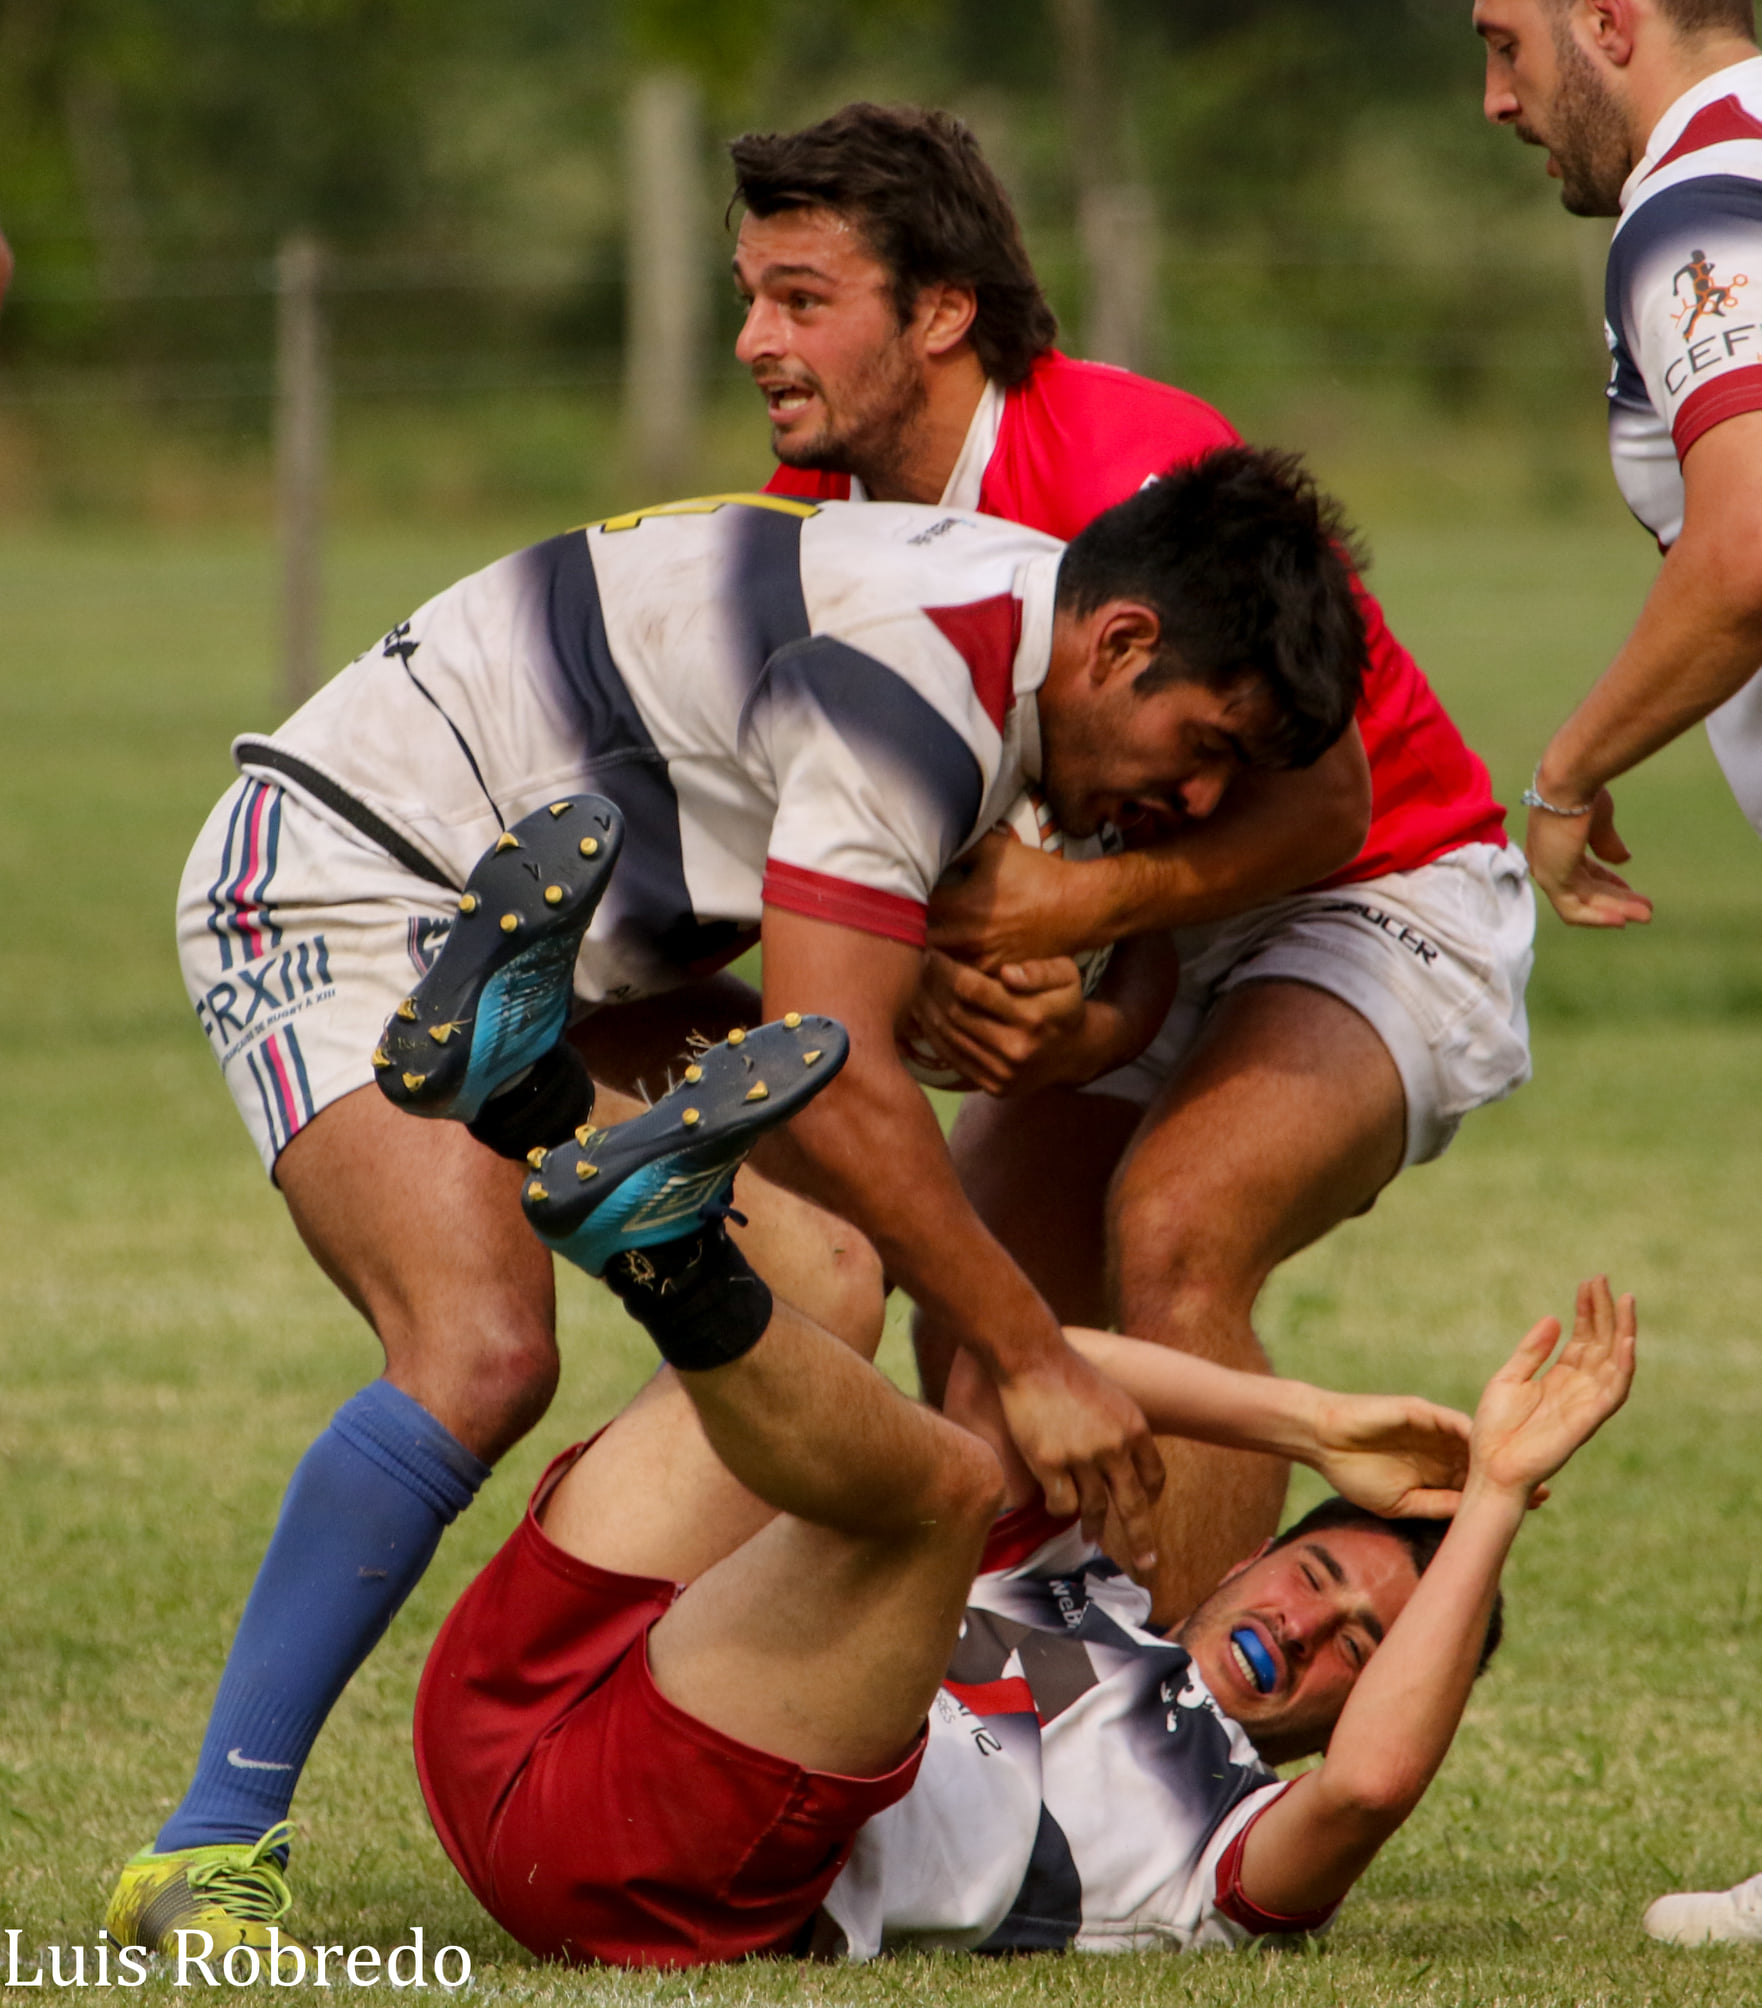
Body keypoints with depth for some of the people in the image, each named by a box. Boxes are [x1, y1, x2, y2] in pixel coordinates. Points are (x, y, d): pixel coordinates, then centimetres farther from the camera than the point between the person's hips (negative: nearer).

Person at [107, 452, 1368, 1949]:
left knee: (815, 1302, -8)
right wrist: (1031, 1360, -26)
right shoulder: (925, 667, -28)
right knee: (482, 1357, -28)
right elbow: (832, 1082, -30)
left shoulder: (1005, 633, 3)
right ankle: (210, 1852, -25)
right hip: (339, 884, -10)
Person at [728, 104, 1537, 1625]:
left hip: (1382, 898, -8)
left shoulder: (1133, 473, -30)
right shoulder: (813, 525, -8)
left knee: (1172, 1234, -29)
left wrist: (1072, 907, -37)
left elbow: (1323, 801, -25)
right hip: (1161, 936, 8)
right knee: (976, 1326, -3)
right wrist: (961, 984, -25)